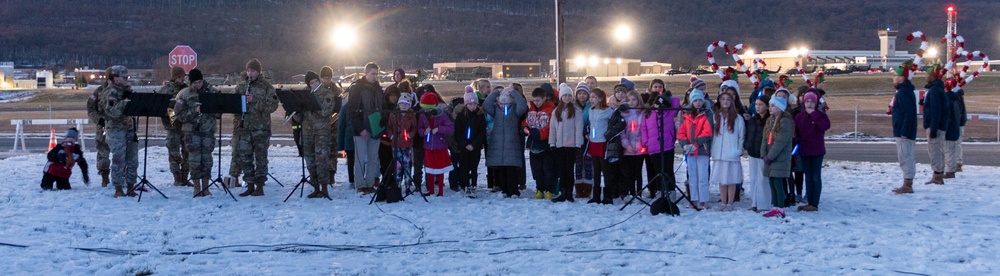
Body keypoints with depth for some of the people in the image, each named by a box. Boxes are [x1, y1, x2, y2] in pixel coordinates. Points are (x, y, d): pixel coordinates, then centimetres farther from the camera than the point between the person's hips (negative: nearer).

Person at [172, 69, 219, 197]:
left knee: (207, 159, 3)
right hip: (191, 130, -1)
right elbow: (179, 115, -6)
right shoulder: (184, 94, -3)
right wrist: (194, 111, -18)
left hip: (208, 130, 2)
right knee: (195, 159, -3)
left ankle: (205, 187, 11)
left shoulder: (212, 91, 2)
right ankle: (197, 187, 7)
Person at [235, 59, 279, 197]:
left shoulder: (266, 87, -1)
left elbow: (273, 105, -10)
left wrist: (254, 101, -19)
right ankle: (250, 185, 14)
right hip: (245, 127, 4)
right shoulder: (241, 86, 11)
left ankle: (260, 186, 6)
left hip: (261, 127, -4)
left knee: (261, 157, -1)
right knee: (245, 157, 5)